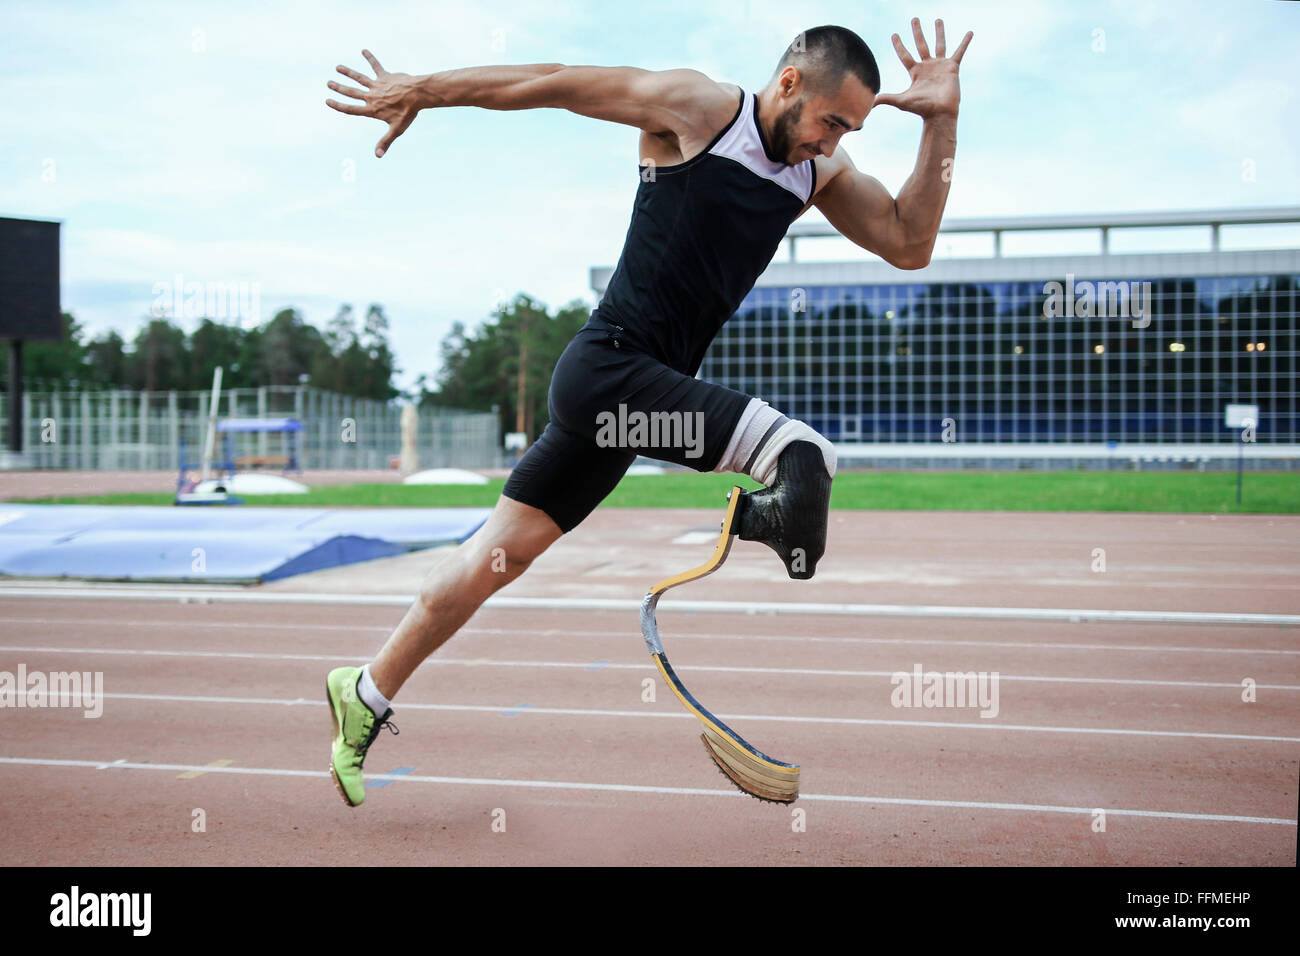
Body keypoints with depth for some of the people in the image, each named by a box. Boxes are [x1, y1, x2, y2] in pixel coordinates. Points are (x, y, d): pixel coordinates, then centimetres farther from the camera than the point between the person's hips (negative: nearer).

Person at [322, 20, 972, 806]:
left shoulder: (822, 172, 12)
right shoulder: (695, 108, -8)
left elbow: (909, 244, 7)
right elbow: (552, 83, -3)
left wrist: (942, 123, 0)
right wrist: (420, 91, -1)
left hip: (652, 387, 8)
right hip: (608, 366, -8)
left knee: (504, 550, 14)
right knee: (807, 461, -27)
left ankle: (365, 697, 25)